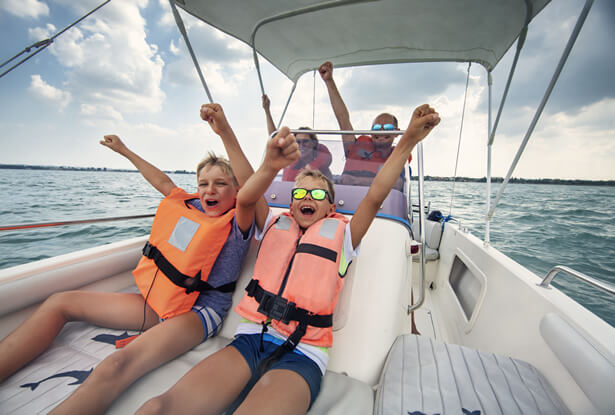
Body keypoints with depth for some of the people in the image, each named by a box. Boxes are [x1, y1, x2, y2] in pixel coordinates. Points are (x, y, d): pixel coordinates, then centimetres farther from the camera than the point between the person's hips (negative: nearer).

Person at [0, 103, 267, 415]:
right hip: (161, 300, 8)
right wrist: (126, 151, 33)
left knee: (117, 366, -34)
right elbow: (163, 182, 22)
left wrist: (225, 133, -40)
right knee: (60, 303, 9)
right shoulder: (191, 207, 8)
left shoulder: (237, 223, -11)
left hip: (200, 311, -7)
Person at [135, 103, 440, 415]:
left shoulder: (339, 235, 7)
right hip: (250, 339, 2)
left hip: (302, 354, -1)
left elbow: (375, 196, -4)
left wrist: (409, 140, -8)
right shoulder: (275, 226, 10)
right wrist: (270, 166, -29)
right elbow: (245, 200, -8)